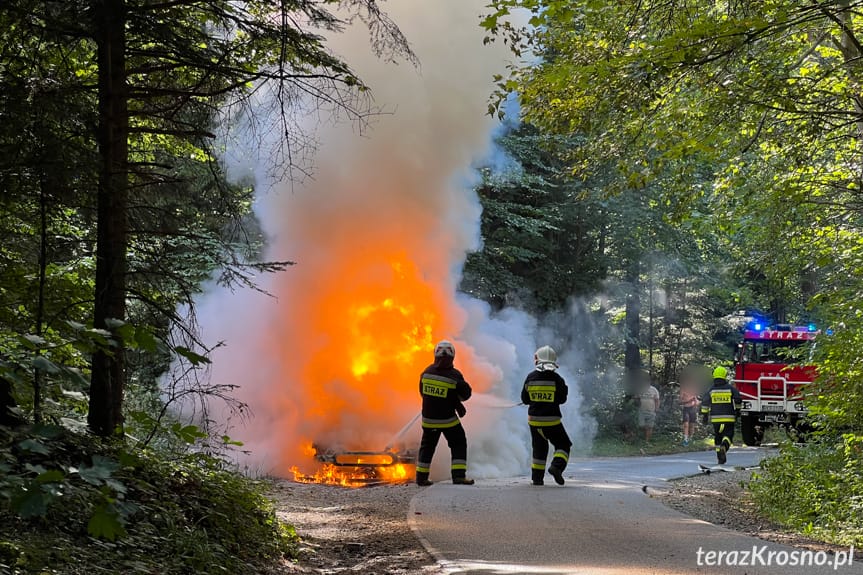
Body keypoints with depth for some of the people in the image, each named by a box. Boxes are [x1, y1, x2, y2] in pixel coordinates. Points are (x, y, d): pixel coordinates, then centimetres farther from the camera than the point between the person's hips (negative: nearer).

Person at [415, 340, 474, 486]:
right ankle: (459, 476, 0)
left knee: (427, 445, 18)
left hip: (428, 418, 4)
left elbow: (422, 392, 9)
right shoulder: (454, 375, -16)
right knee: (459, 444, 10)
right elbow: (466, 394, -7)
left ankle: (421, 477, 20)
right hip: (448, 419, -4)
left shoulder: (426, 372, -3)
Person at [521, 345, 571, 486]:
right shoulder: (556, 379, -10)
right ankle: (556, 466, -14)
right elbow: (562, 399, -5)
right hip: (552, 420, -3)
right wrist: (564, 389, 13)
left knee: (539, 448, 17)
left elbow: (525, 399, 6)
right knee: (563, 445, 11)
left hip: (534, 419, 3)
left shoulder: (530, 378, -1)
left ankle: (537, 477, 14)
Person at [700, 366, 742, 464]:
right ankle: (724, 447, -29)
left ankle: (720, 458, 13)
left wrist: (704, 415, 7)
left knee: (717, 437, 12)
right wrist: (737, 411, 15)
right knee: (728, 435, 2)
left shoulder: (711, 390, 5)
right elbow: (737, 400, 1)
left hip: (715, 418, 2)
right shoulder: (730, 388, 0)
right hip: (729, 417, -2)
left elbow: (705, 403, 2)